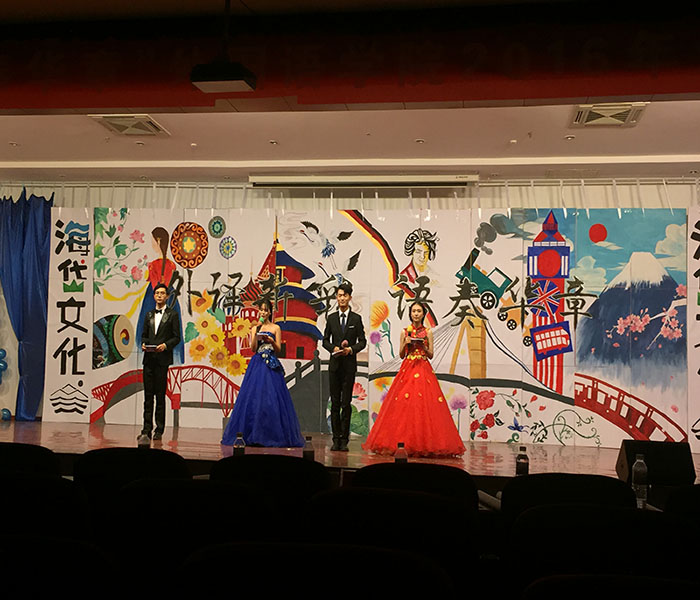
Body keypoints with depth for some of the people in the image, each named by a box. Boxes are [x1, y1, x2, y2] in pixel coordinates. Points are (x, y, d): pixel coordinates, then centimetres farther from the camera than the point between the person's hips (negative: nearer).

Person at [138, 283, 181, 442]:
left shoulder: (172, 315, 4)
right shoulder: (149, 314, 19)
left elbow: (177, 337, 0)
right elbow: (144, 334, 20)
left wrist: (165, 345, -16)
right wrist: (143, 344, -1)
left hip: (162, 359, -4)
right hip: (148, 359, 4)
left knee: (160, 395, -1)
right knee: (148, 395, 1)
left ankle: (159, 431, 5)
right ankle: (146, 431, 2)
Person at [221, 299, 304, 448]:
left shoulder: (275, 328, 7)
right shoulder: (255, 328, 13)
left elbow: (278, 349, 3)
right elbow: (253, 349, 3)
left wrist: (271, 340, -14)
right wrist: (257, 333, -7)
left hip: (271, 365, -2)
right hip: (257, 364, 2)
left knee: (271, 398, -7)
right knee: (254, 396, -3)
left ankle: (272, 434, -2)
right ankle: (254, 435, 3)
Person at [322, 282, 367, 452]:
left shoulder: (356, 319, 4)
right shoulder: (331, 318, 10)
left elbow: (362, 341, 4)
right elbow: (325, 340, 11)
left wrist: (351, 349, -14)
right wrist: (334, 348, -8)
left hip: (349, 364, -2)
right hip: (335, 364, 2)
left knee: (346, 403, -2)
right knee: (335, 402, 3)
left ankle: (344, 439, 3)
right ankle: (336, 438, 8)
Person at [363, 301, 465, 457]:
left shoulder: (428, 332, 7)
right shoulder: (405, 332, 10)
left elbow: (431, 355, 6)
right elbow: (401, 355, 9)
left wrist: (423, 346, -11)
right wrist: (405, 344, -8)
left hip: (424, 370, -1)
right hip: (407, 369, 1)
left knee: (425, 405, -9)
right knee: (404, 404, -6)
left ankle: (425, 443, -4)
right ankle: (404, 443, -1)